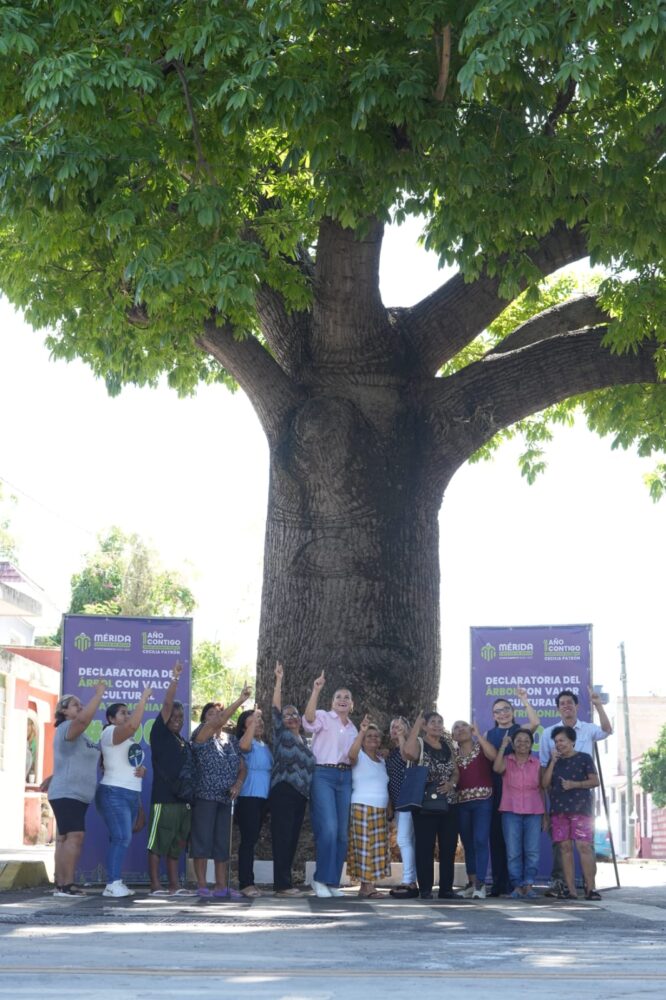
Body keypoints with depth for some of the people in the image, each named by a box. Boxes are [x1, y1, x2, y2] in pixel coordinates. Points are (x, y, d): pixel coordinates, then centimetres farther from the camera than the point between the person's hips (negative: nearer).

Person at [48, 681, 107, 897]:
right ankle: (67, 885, -23)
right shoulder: (66, 728, -10)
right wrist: (99, 693, -23)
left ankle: (60, 885, 5)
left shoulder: (80, 736, 22)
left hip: (77, 795, 10)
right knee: (75, 836, -19)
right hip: (66, 794, -10)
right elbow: (85, 718, -31)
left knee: (65, 838, 7)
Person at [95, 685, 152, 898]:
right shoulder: (110, 733, -8)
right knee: (121, 838, -17)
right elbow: (133, 725, -28)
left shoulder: (128, 739, 19)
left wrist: (142, 770, 5)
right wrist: (144, 698, -20)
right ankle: (112, 884, -19)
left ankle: (115, 883, 6)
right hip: (114, 794, -9)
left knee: (121, 839, 6)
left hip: (131, 794, 9)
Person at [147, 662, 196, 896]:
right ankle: (155, 886, -4)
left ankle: (174, 885, 13)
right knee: (157, 843, -5)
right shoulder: (160, 735, 0)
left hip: (183, 800, 7)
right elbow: (167, 705, -8)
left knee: (176, 845, 9)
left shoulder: (185, 743, 20)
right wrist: (175, 679, -9)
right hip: (163, 799, -7)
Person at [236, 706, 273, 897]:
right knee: (248, 840, -11)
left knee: (252, 839, 11)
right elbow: (244, 745, -33)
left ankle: (248, 882, 15)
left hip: (263, 798, 8)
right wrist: (254, 720, -31)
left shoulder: (265, 746, 18)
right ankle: (246, 883, -12)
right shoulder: (248, 743, -8)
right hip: (248, 797, -8)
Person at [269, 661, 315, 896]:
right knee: (282, 837, -9)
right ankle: (282, 884, -11)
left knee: (292, 838, 7)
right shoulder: (282, 734, 3)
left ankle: (284, 882, 10)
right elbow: (276, 709, -4)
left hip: (300, 794, 7)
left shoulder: (304, 741, 21)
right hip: (283, 791, -7)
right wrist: (279, 681, -6)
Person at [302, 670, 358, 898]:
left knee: (342, 832, 3)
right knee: (329, 828, -17)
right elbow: (309, 718, -22)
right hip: (323, 775, -6)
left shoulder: (353, 729, 21)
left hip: (345, 777, 6)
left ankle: (333, 882, 10)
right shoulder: (323, 717, 3)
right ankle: (321, 879, -7)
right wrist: (316, 690, -30)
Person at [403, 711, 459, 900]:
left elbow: (456, 772, 16)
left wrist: (451, 784, -7)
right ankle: (425, 889, -1)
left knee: (449, 847, 6)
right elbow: (408, 752, -27)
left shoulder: (447, 745, 14)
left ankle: (446, 888, 13)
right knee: (425, 847, -4)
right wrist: (416, 725, -19)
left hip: (448, 804, 5)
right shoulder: (419, 744, -2)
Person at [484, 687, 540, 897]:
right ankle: (499, 883, 7)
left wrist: (524, 700, -12)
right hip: (496, 790, 2)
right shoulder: (489, 735, 14)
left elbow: (535, 723, -14)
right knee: (497, 835, 2)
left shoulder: (521, 729, 7)